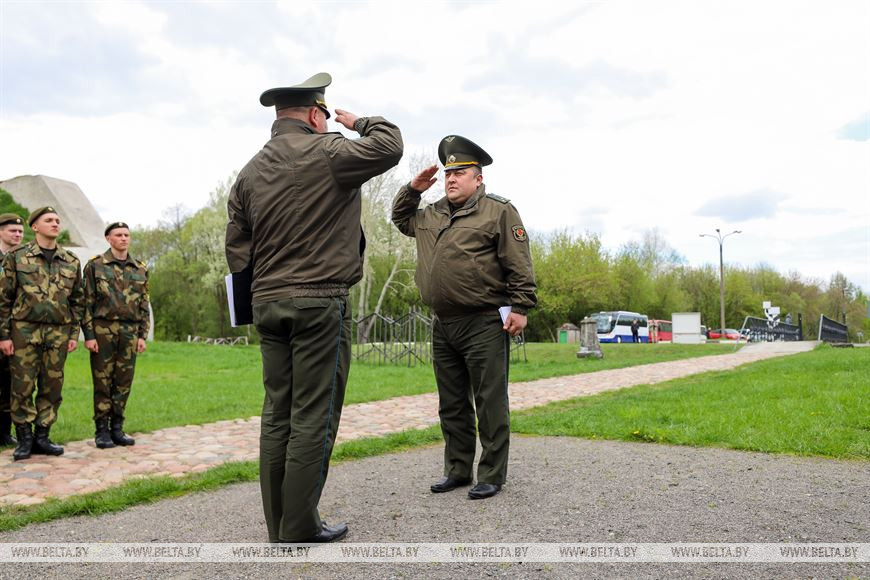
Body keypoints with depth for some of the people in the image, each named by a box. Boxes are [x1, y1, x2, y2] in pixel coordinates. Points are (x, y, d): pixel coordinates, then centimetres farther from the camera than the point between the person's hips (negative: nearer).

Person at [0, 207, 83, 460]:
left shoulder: (71, 262, 10)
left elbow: (77, 301, 13)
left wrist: (74, 334, 6)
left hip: (58, 332, 3)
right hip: (24, 331, -2)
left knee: (52, 387, 5)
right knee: (22, 387, 1)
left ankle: (42, 437, 16)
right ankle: (24, 439, 12)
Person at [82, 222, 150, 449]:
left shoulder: (140, 269, 12)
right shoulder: (95, 266, 1)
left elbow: (145, 306, 13)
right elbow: (87, 303, -2)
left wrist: (143, 335, 6)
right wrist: (88, 335, -8)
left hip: (130, 333, 3)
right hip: (103, 330, -3)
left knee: (124, 383, 6)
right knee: (103, 382, 1)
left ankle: (117, 428, 16)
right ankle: (102, 431, 10)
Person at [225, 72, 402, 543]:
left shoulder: (251, 171, 13)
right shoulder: (325, 152, -7)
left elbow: (236, 247, 13)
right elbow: (390, 146, -5)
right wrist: (357, 123, 11)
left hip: (268, 303, 7)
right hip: (320, 301, -7)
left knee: (277, 414, 10)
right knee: (313, 417, -1)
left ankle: (278, 525, 18)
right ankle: (300, 530, 6)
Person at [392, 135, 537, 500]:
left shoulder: (499, 211, -3)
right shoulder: (432, 215, 17)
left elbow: (519, 266, -7)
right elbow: (401, 218, 34)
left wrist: (520, 307, -14)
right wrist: (413, 190, 18)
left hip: (485, 325, -7)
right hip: (443, 326, 7)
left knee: (489, 403, 1)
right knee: (452, 405, 14)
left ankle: (492, 475, 12)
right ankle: (457, 470, 27)